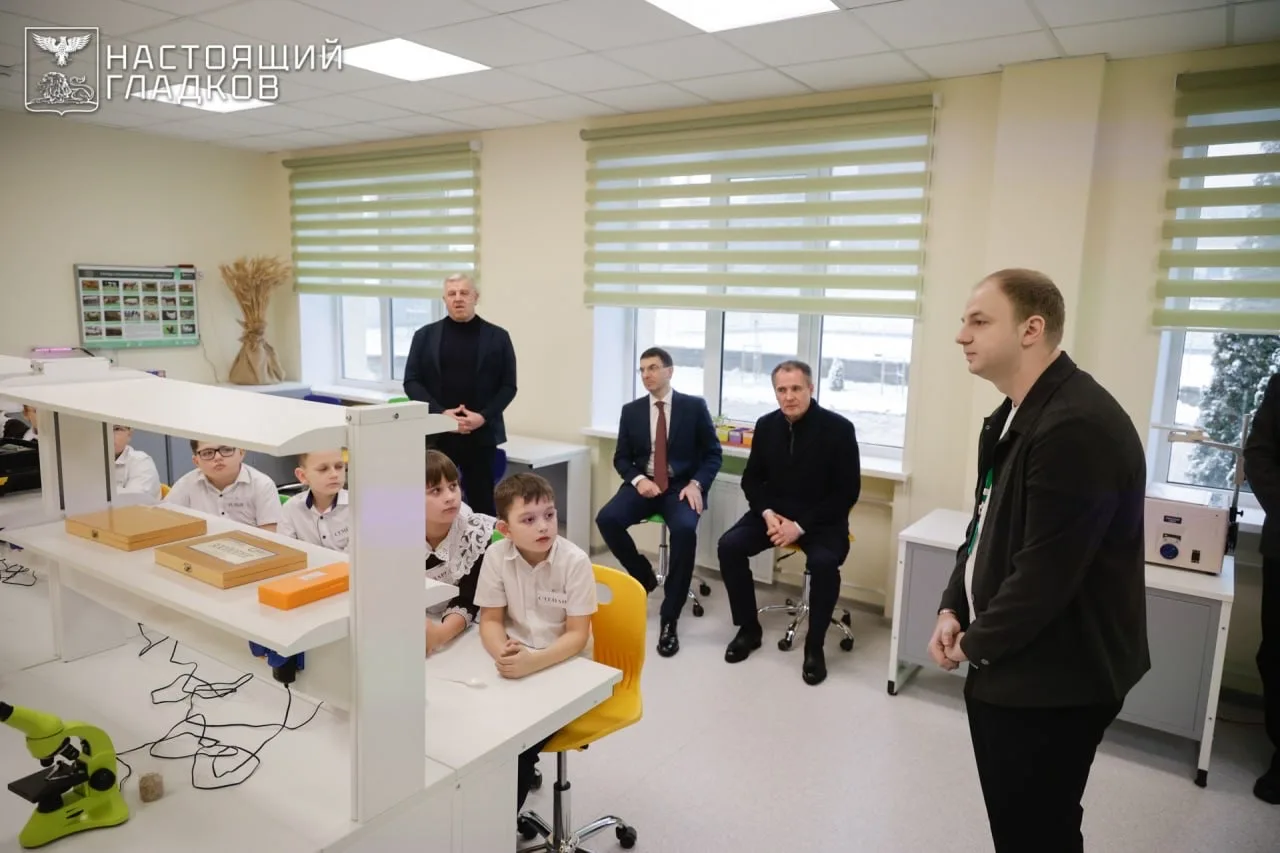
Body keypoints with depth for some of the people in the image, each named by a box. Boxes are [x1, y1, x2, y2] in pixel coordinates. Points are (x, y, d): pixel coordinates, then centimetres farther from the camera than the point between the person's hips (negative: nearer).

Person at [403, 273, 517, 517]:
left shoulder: (498, 337, 4)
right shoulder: (425, 336, 7)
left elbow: (508, 385, 2)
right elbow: (411, 381, 4)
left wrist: (484, 417, -12)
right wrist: (440, 413, -11)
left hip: (481, 434, -1)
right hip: (436, 433, 1)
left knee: (481, 502, 4)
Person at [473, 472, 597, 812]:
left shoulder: (575, 561, -18)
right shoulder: (496, 556, -9)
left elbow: (578, 635, -16)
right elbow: (490, 620, -2)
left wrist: (533, 662, -31)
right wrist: (503, 653, -24)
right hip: (516, 664, 3)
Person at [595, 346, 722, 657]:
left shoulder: (694, 406, 1)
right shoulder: (631, 410, 9)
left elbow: (713, 453, 2)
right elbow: (621, 457, 10)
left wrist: (696, 484, -15)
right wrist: (638, 479, -11)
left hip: (682, 486, -3)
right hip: (644, 484, 3)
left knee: (684, 529, -34)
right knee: (606, 519, -26)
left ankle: (669, 619, -22)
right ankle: (644, 575, 3)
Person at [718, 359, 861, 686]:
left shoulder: (838, 428, -12)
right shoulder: (766, 425, 0)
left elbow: (848, 491, -12)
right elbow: (751, 478, 9)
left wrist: (801, 525, -19)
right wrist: (767, 513, -12)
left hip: (821, 519, -4)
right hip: (774, 512, 4)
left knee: (824, 562, -33)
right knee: (729, 546, -18)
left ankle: (814, 646, -9)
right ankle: (749, 629, 2)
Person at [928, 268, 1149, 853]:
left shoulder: (1078, 426, -25)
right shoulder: (1015, 414, 9)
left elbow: (1046, 572, -25)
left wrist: (976, 643, -11)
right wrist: (953, 611, 3)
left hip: (1050, 678, -9)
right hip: (1008, 664, 9)